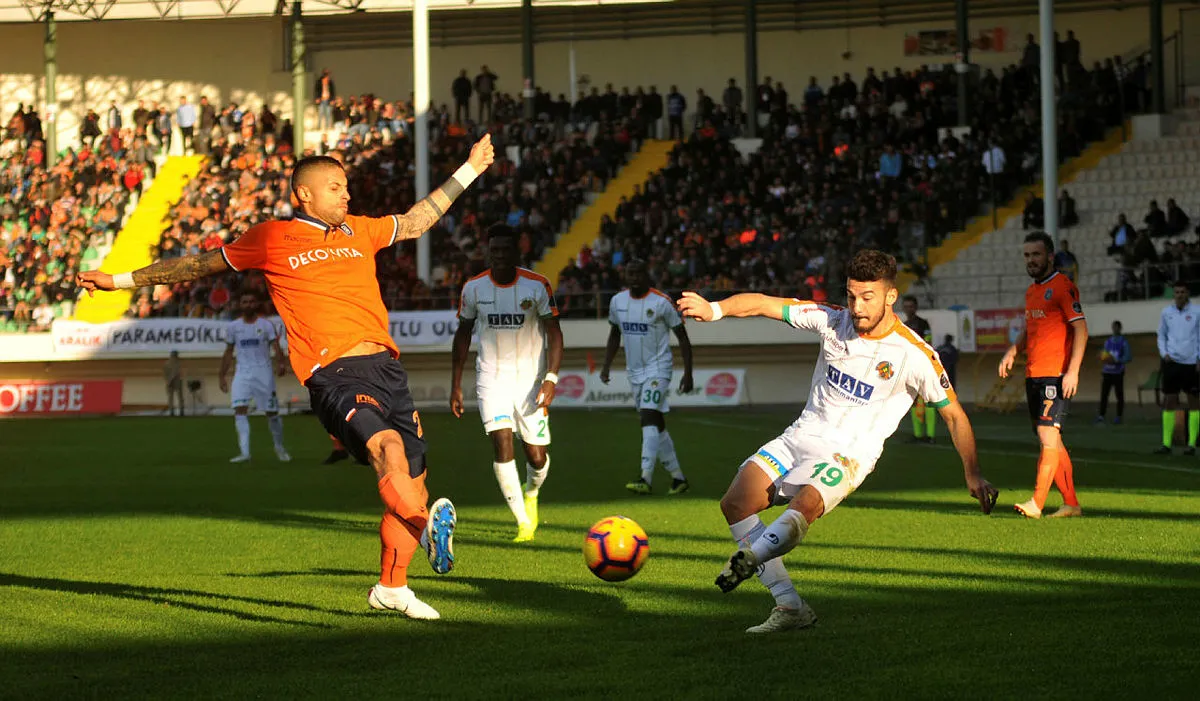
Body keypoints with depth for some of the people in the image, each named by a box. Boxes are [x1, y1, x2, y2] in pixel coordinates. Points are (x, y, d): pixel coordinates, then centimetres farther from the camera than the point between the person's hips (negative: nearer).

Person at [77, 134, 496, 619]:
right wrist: (120, 280, 23)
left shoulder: (360, 231, 22)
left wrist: (469, 170, 41)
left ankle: (391, 586, 22)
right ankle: (429, 531, -54)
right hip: (334, 374, -6)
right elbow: (199, 266, 19)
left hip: (387, 367, 6)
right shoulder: (271, 239, 9)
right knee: (387, 446, -33)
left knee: (412, 481, 5)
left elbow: (416, 222, 39)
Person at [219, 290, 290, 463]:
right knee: (240, 409, -17)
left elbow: (276, 347, -9)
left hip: (263, 372, -1)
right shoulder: (234, 326, 8)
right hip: (242, 373, 1)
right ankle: (244, 452, -23)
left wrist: (279, 364, -28)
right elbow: (228, 353, 15)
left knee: (272, 411, 4)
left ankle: (279, 447, 26)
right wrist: (223, 376, 13)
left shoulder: (266, 324, 0)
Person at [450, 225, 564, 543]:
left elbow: (554, 332, -5)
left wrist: (551, 379, -16)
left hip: (530, 378, 0)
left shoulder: (537, 285, -8)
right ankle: (524, 524, -12)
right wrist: (455, 385, 8)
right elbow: (463, 334, 10)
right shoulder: (473, 287, -2)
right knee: (502, 444, -19)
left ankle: (531, 492, 37)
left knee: (537, 457, -1)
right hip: (492, 377, 1)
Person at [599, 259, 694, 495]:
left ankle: (646, 478, -28)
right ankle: (678, 477, 21)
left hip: (658, 369, -6)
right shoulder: (617, 301, 5)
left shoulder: (662, 302, -11)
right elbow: (614, 335, 19)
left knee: (649, 418, -21)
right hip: (634, 371, 6)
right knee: (656, 425, 11)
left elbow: (682, 337, -6)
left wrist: (688, 373, -10)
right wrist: (606, 366, 10)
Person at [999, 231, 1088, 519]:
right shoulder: (1031, 291, 18)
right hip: (1033, 376, 9)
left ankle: (1036, 503, -21)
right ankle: (1071, 503, 15)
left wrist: (1072, 371, -20)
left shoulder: (1062, 286, -8)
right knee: (1051, 441, 10)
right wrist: (1012, 351, 10)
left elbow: (1080, 329, -13)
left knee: (1048, 436, -15)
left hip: (1056, 375, -9)